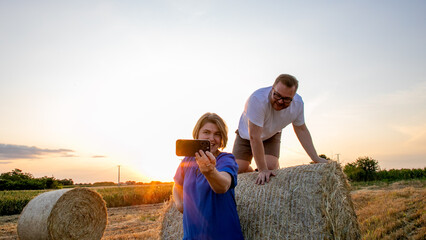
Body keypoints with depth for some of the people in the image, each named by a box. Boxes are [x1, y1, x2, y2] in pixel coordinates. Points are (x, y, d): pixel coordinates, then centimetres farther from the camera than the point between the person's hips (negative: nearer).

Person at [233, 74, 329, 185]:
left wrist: (316, 158, -12)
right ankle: (258, 174, 19)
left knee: (270, 166, -22)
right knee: (237, 170, -12)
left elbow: (301, 130, -7)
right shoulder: (258, 99, -39)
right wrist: (262, 170, -38)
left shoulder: (298, 103, -23)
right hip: (246, 135, -2)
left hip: (272, 135, 2)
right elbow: (255, 137, -39)